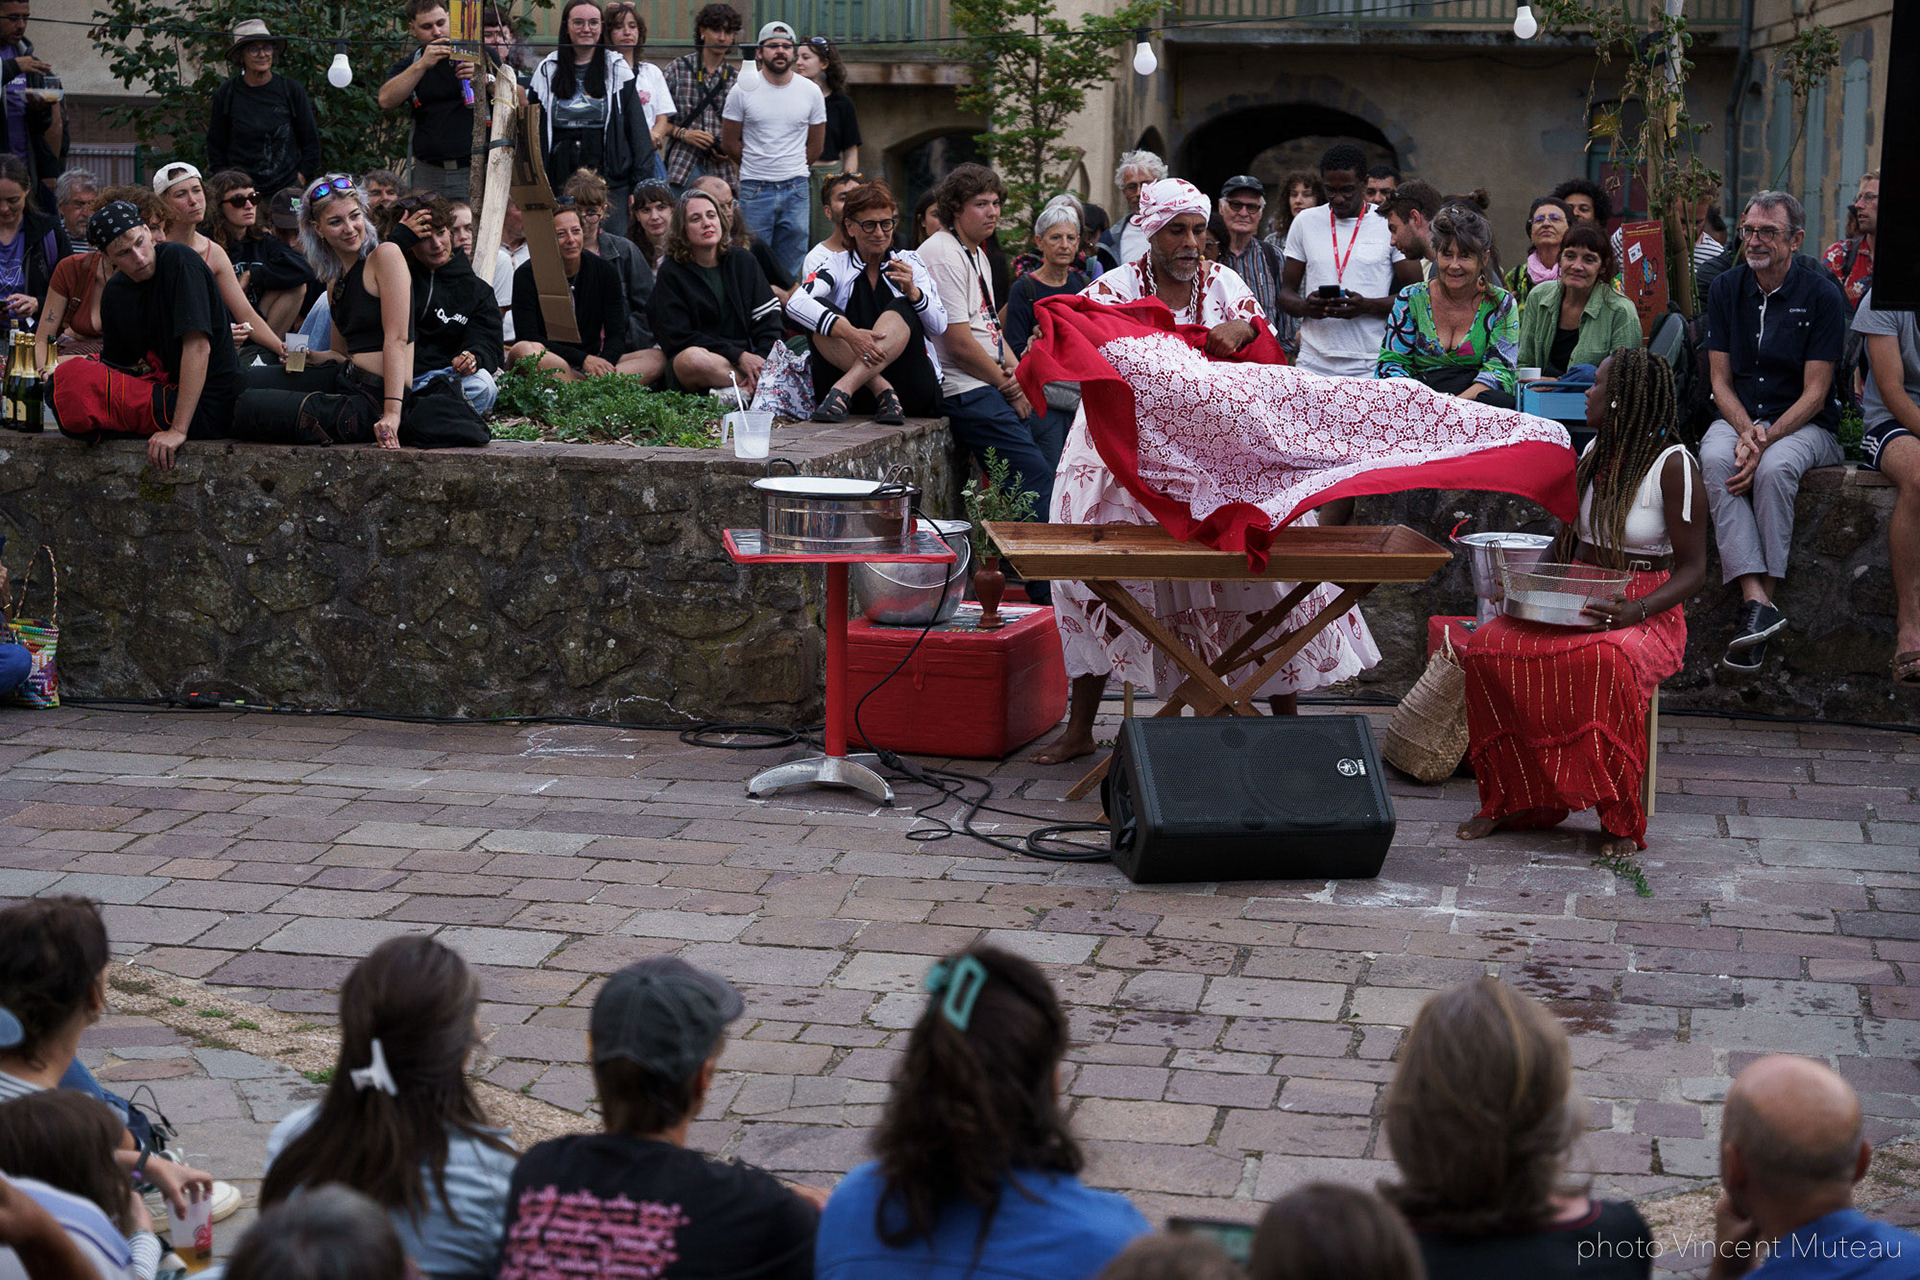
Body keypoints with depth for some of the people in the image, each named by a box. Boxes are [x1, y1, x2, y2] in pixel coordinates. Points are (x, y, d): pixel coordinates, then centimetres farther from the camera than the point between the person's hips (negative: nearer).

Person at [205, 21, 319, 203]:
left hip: (286, 188, 0)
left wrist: (300, 178, 2)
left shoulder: (292, 90, 3)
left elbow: (311, 141, 10)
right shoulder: (226, 94, 3)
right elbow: (215, 146, 11)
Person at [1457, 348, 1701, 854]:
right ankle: (1513, 800, -10)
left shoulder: (1673, 465, -8)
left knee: (1601, 662, -41)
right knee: (1487, 649, -22)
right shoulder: (1595, 452, 12)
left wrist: (1636, 611, -25)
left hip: (1646, 614, -6)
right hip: (1576, 602, 6)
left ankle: (1619, 818, -24)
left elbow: (1692, 569, -8)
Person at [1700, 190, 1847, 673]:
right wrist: (1747, 430, -15)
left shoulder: (1821, 295, -6)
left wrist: (1766, 440, -23)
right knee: (1715, 458, -32)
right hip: (1739, 416, 3)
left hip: (1805, 425, -3)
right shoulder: (1726, 289, 5)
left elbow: (1815, 394, -9)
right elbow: (1721, 382, 4)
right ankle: (1756, 602, -42)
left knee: (1775, 466, -36)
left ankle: (1763, 599, -30)